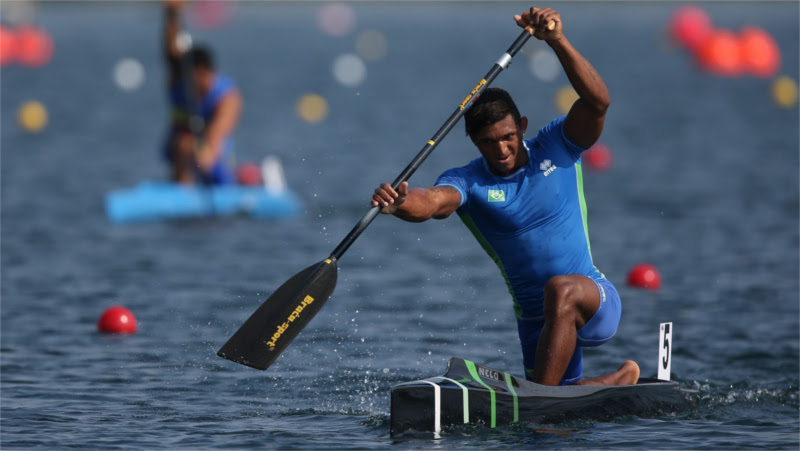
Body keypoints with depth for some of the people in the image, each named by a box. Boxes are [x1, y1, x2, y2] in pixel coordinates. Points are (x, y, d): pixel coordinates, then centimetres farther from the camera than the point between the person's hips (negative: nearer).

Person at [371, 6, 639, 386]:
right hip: (535, 321, 4)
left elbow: (597, 101, -23)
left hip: (597, 302, -4)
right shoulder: (468, 182, -6)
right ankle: (621, 379, 45)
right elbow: (432, 201, -29)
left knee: (561, 289, -38)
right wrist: (400, 204, -53)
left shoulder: (556, 148, -6)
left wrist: (557, 41, -34)